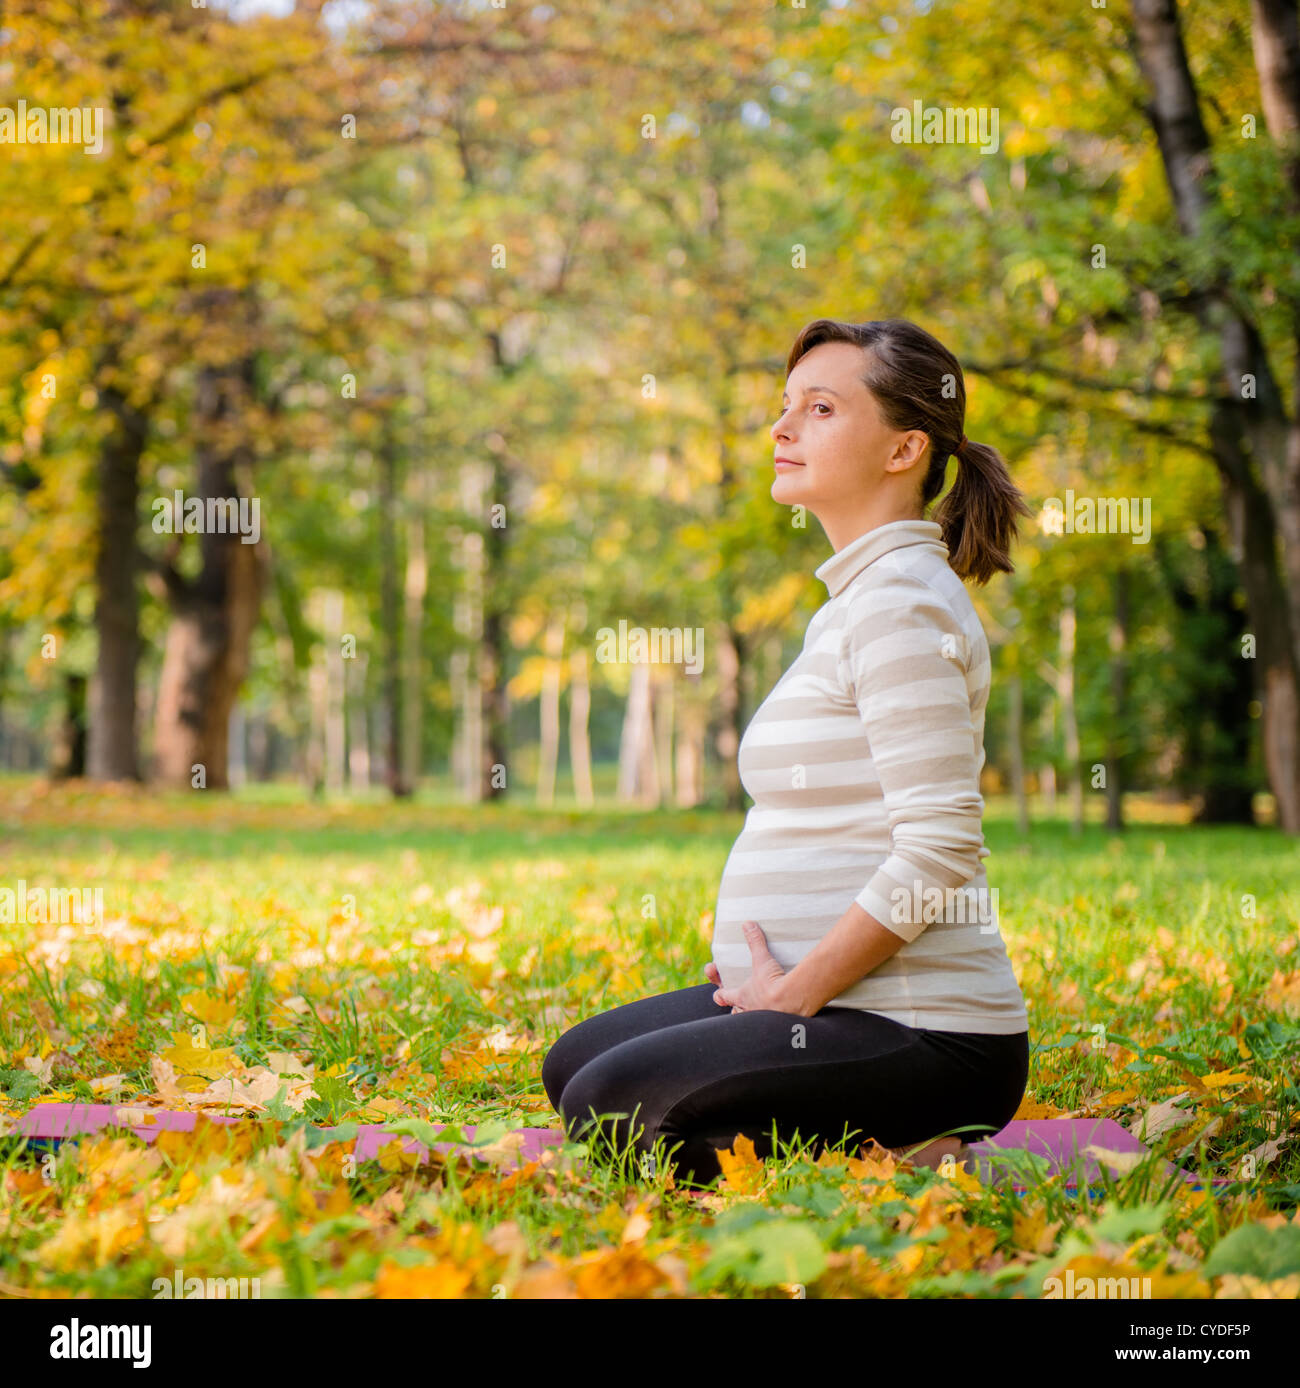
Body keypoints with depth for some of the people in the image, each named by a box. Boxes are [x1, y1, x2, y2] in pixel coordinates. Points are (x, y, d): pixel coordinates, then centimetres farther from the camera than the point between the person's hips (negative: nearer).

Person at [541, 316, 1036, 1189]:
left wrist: (794, 992, -16)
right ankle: (892, 1140, 10)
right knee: (572, 1065, 15)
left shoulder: (903, 602, -15)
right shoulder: (859, 596, 17)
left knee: (607, 1109, -18)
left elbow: (938, 851, -22)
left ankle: (908, 1162, -9)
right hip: (853, 1006, 10)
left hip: (924, 1038, -10)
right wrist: (769, 974, 11)